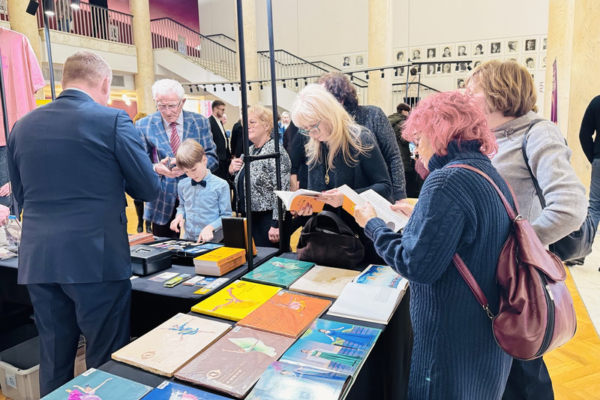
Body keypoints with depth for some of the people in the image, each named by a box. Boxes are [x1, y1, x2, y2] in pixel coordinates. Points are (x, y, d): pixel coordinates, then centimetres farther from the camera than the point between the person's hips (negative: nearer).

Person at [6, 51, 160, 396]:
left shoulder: (22, 127, 9)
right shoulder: (113, 121, -8)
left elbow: (21, 196, 16)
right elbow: (150, 189, -3)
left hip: (38, 261, 6)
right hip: (97, 259, -5)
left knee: (53, 364, 19)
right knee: (108, 364, 9)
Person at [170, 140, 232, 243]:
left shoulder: (221, 185, -5)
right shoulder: (182, 185, 9)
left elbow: (226, 215, -1)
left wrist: (210, 227, -15)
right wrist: (180, 215, 6)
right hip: (188, 239, 3)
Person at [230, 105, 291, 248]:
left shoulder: (275, 151, -14)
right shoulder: (249, 150, 12)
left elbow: (281, 190, -20)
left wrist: (276, 224, -23)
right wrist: (232, 171, 1)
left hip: (268, 219, -8)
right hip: (249, 219, 8)